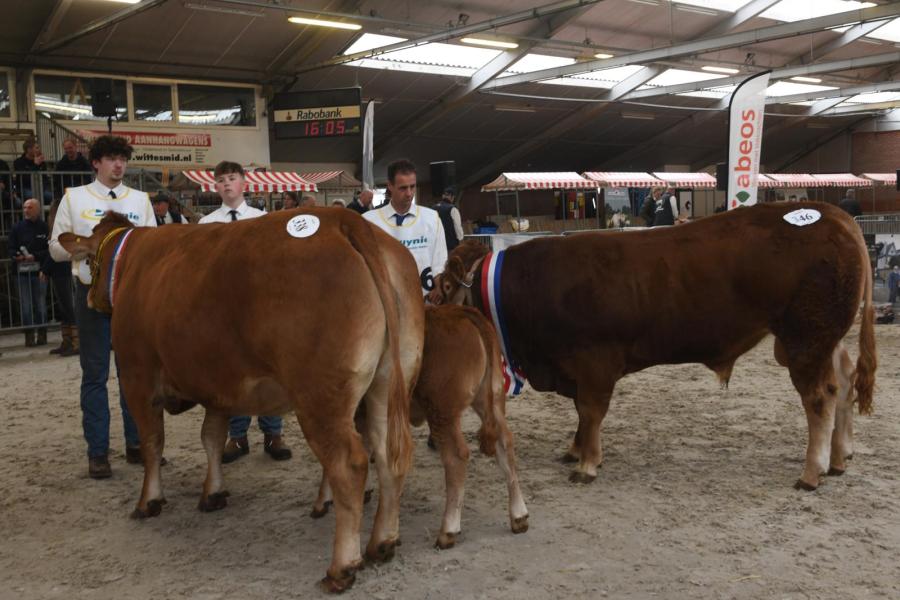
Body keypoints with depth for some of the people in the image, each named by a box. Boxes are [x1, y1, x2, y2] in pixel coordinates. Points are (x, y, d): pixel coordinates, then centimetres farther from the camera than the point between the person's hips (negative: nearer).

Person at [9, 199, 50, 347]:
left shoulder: (44, 227, 0)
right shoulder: (17, 228, 7)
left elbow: (49, 250, -3)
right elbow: (11, 248, 10)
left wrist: (35, 256, -15)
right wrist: (17, 255, -11)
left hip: (39, 272, -2)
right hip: (22, 272, 2)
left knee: (40, 304, 3)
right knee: (25, 306, 2)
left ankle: (42, 335, 12)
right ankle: (29, 336, 7)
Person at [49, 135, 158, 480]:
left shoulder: (140, 200, 11)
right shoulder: (73, 198, 6)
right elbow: (57, 249, 3)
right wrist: (93, 241, -12)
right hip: (92, 294, -2)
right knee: (95, 373, 3)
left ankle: (136, 444, 17)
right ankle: (98, 452, 9)